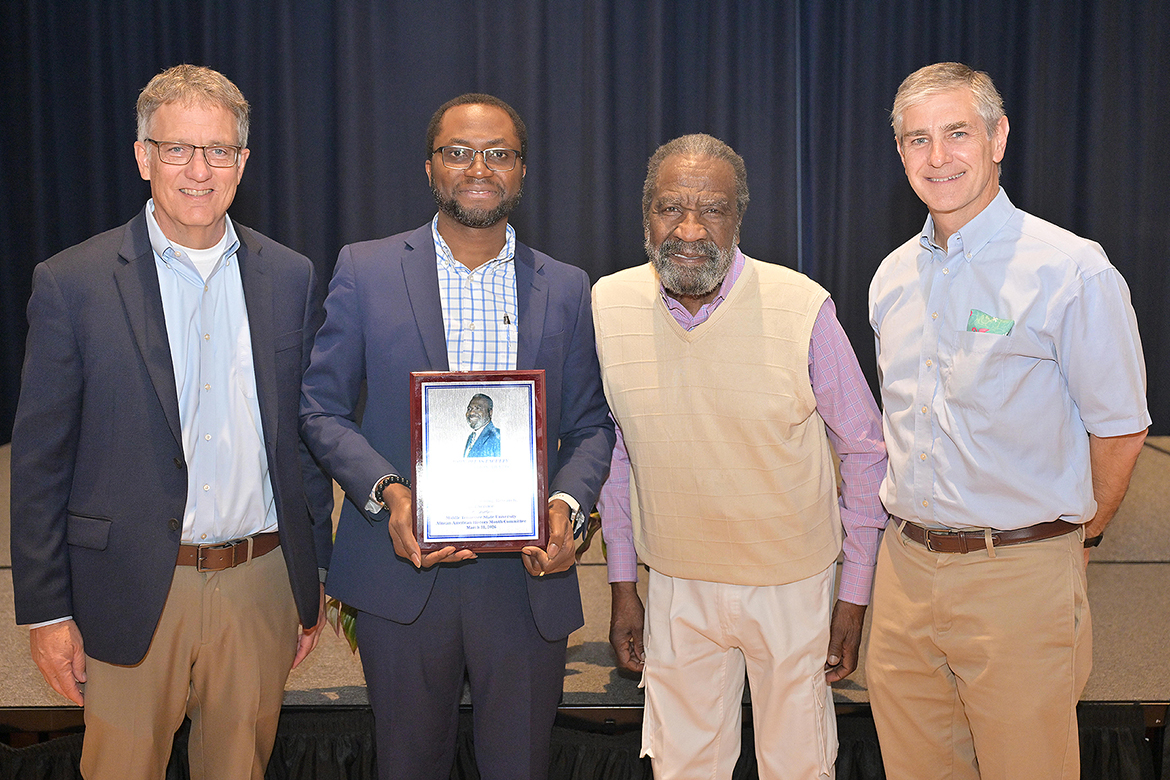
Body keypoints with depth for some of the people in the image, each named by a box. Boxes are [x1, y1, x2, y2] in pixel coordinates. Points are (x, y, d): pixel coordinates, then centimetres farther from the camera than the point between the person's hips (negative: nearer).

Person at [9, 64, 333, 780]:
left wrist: (315, 580, 9)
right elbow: (40, 460, -3)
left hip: (261, 586, 3)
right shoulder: (71, 284, -5)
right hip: (133, 596, -2)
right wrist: (46, 610, -4)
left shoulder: (290, 278, 4)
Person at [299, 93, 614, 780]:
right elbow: (322, 409, 2)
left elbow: (589, 424, 10)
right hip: (405, 571, -1)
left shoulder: (566, 289, 7)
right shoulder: (366, 271, 1)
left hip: (528, 576, 1)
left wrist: (567, 504, -10)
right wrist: (385, 491, -15)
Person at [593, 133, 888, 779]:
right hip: (676, 587, 2)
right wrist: (622, 586, 8)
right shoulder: (608, 305, -8)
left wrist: (855, 596, -3)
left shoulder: (804, 308, -17)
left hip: (792, 587, -2)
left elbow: (865, 451, -5)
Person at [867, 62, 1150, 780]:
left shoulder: (1072, 270, -11)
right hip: (905, 566, 5)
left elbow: (1120, 431, -4)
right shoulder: (893, 277, 8)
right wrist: (917, 526, 16)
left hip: (1020, 577, -5)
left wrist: (1077, 539, 5)